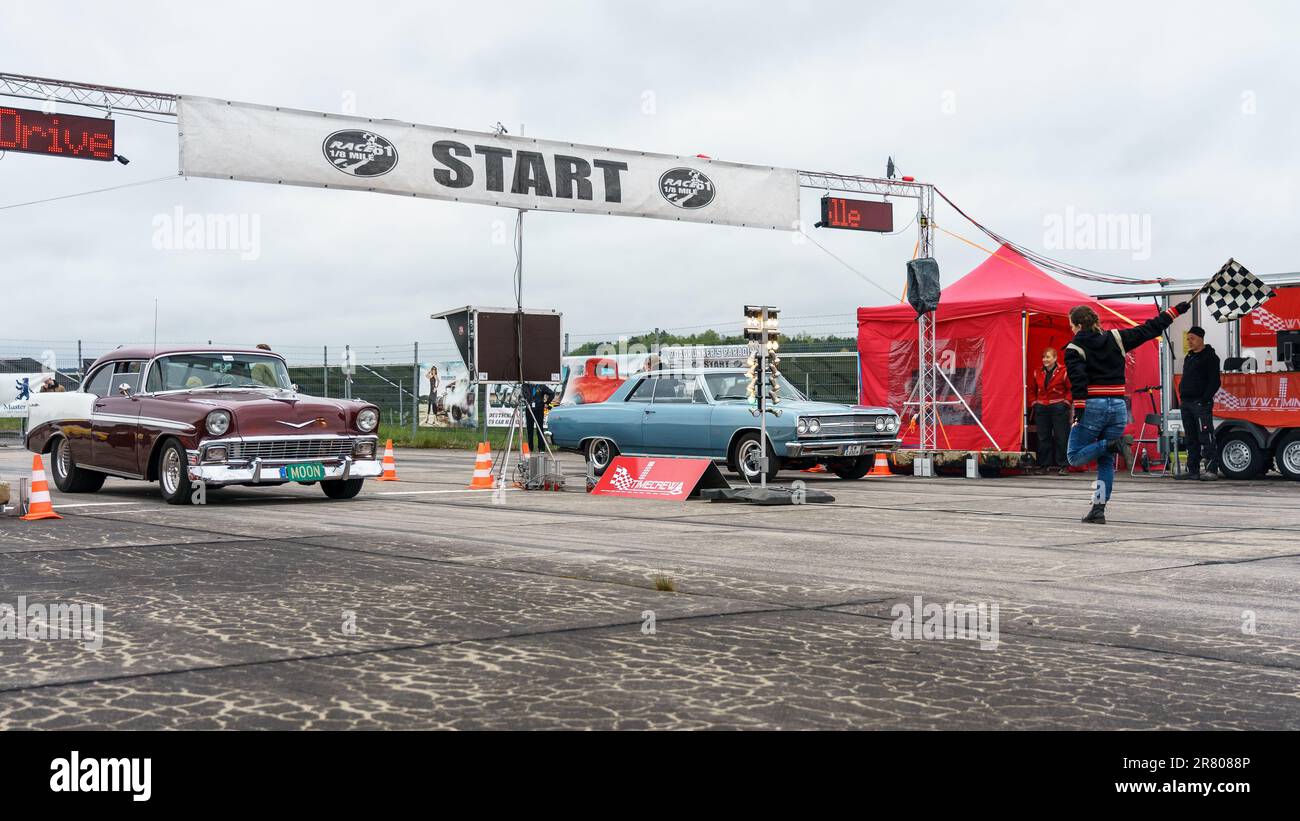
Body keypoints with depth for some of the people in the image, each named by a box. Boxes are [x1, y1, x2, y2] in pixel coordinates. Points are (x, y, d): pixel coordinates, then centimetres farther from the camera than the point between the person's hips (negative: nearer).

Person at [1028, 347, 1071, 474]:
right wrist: (1033, 403, 9)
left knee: (1061, 437, -3)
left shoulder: (1063, 372, -5)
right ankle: (1045, 465, 13)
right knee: (1043, 438, 6)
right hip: (1041, 409, 5)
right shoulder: (1037, 373, 9)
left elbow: (1070, 389, -2)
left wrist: (1066, 402, -10)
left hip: (1058, 408, -4)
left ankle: (1063, 465, 1)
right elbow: (1032, 390, 19)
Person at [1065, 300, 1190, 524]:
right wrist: (1176, 310, 24)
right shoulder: (1116, 339, 9)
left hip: (1092, 407, -5)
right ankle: (1099, 508, 3)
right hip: (1118, 407, 5)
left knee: (1075, 457, 5)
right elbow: (1149, 329, 14)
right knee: (1106, 462, 9)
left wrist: (1078, 411, -18)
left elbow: (1078, 381, -15)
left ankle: (1108, 444, -17)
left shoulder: (1074, 349, -4)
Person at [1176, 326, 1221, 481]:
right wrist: (1182, 398, 14)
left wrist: (1205, 399, -19)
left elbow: (1214, 382, -12)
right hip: (1186, 403, 9)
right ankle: (1192, 470, 12)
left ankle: (1211, 470, -11)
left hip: (1201, 404, -9)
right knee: (1191, 439, 9)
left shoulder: (1209, 356, -5)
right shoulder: (1188, 357, 21)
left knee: (1206, 438, -10)